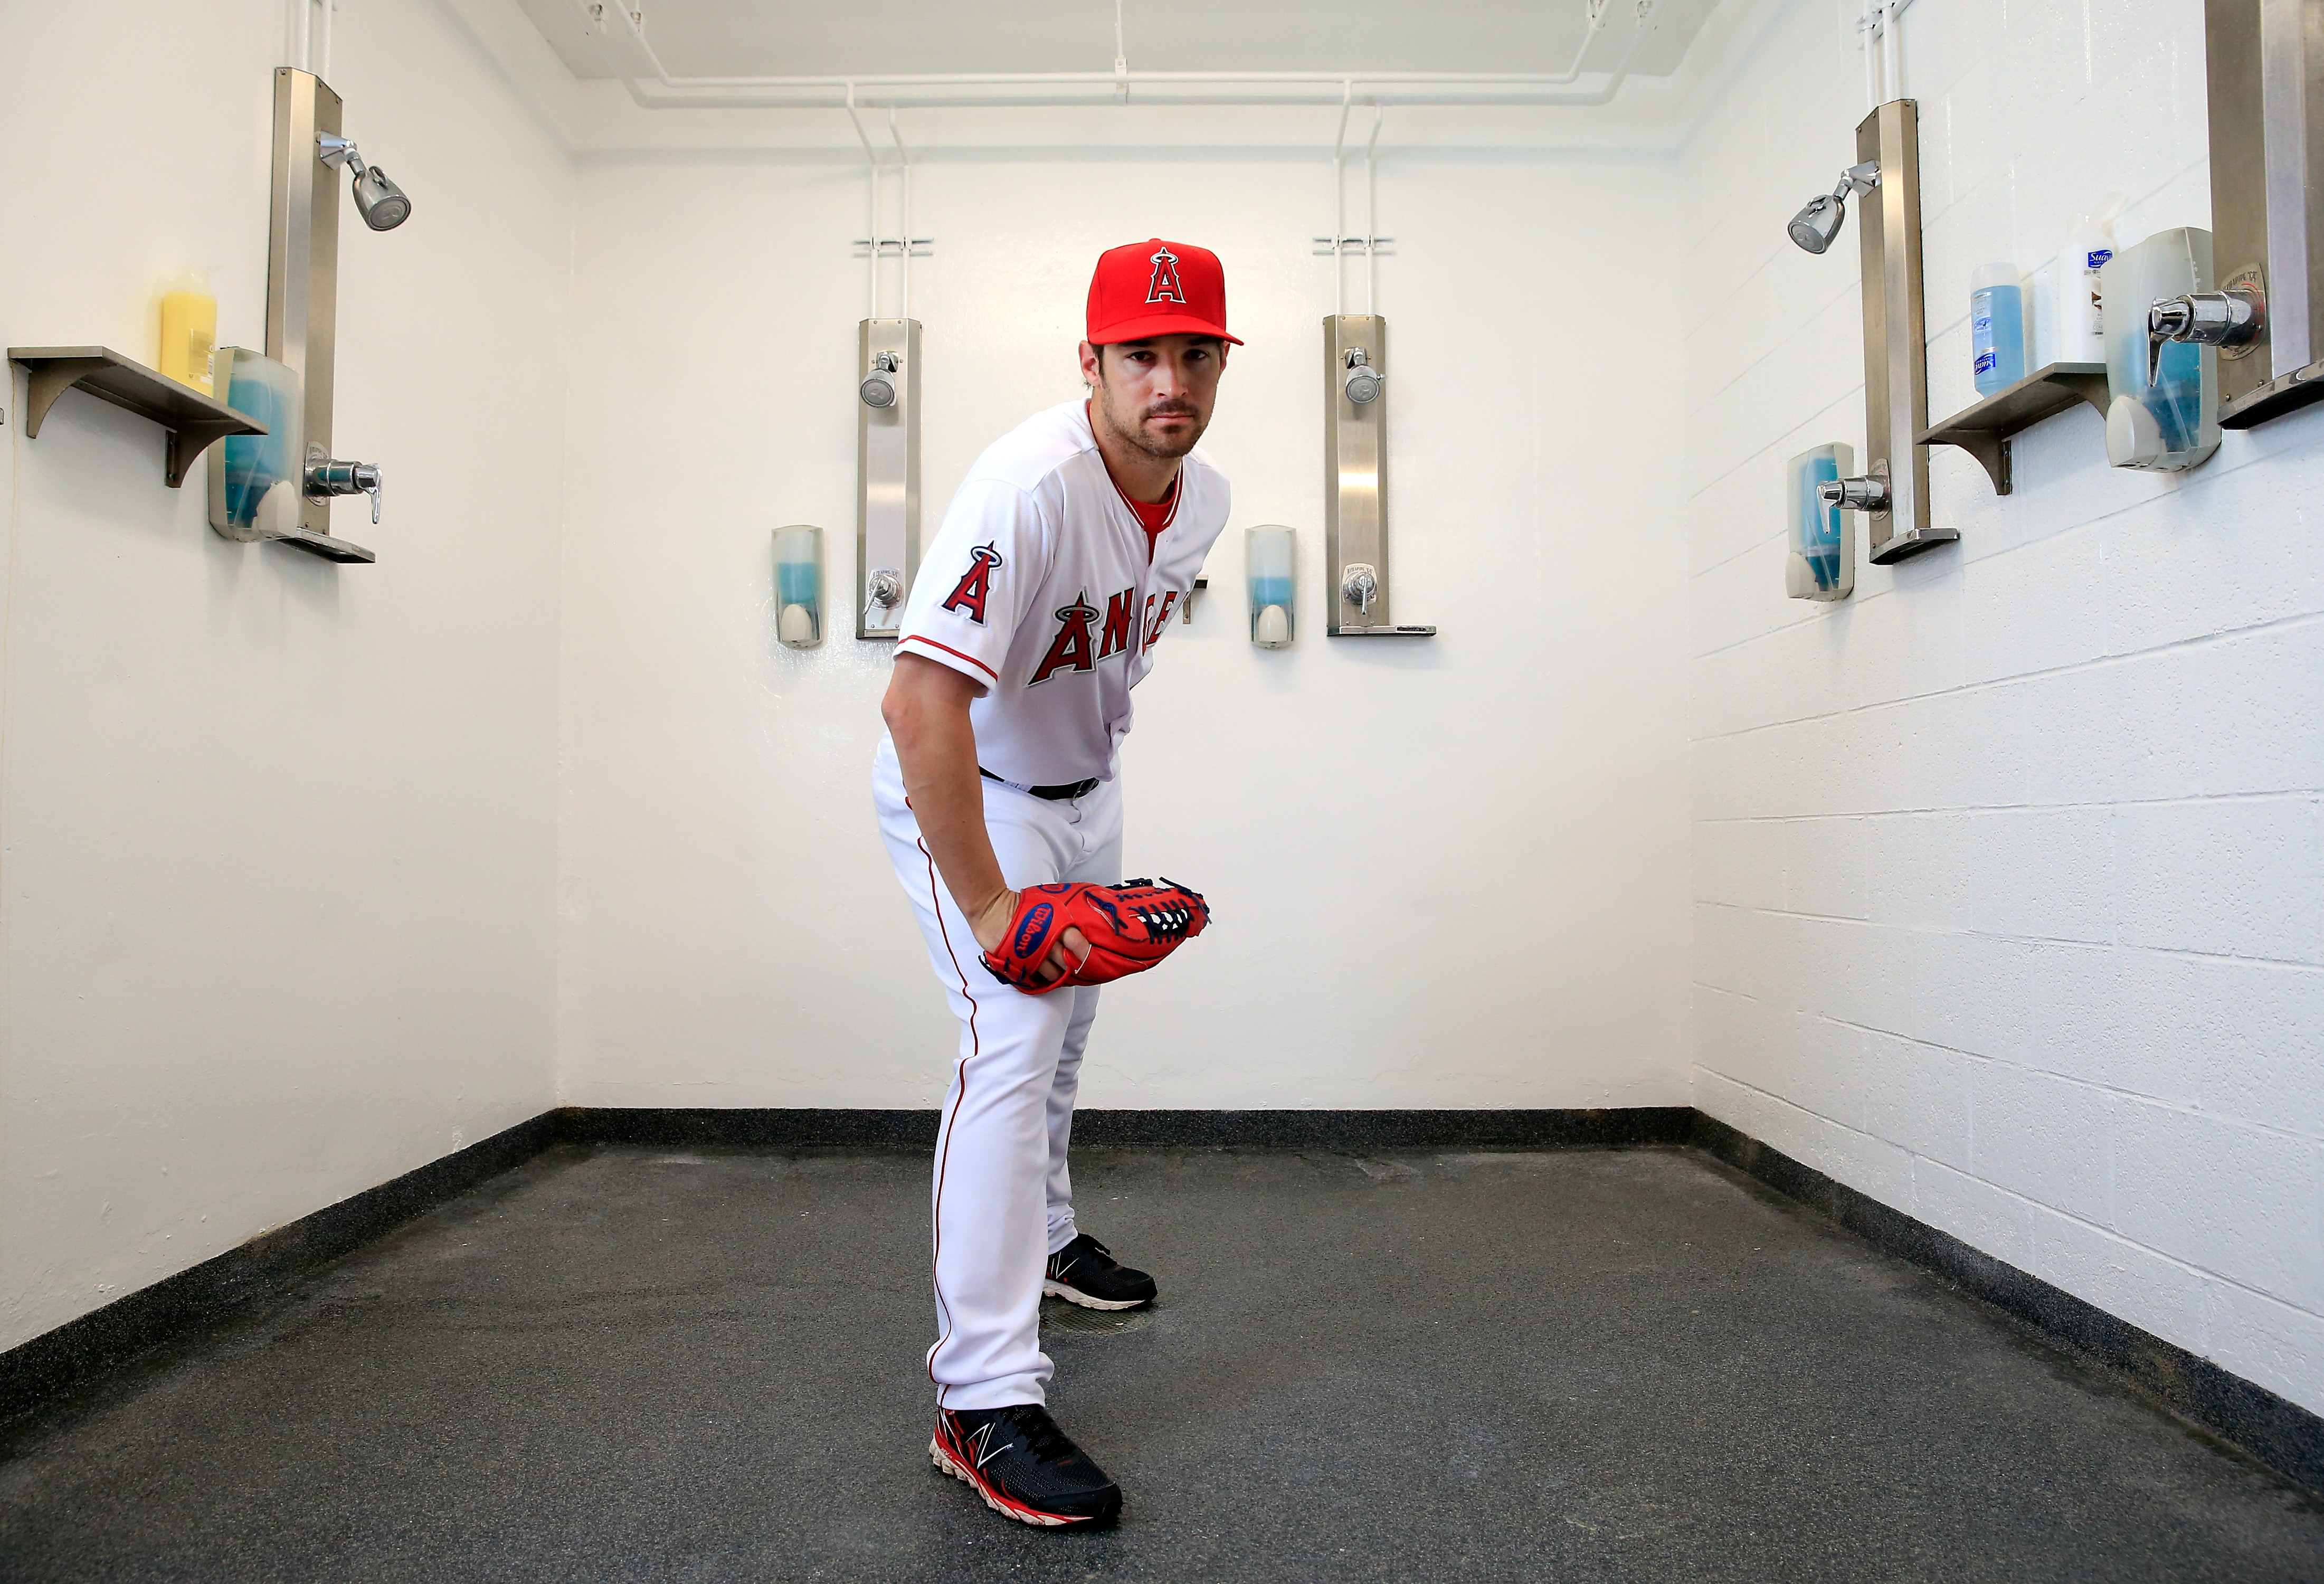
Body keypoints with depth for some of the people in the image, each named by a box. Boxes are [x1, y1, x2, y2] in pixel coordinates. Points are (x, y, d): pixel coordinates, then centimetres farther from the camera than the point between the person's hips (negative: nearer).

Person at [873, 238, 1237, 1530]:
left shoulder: (1204, 498, -6)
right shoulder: (1030, 487, -32)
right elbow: (920, 703, -39)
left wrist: (1097, 769, 15)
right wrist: (988, 907, -37)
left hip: (1086, 788, 8)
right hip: (962, 789, -8)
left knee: (1068, 1023, 21)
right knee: (1014, 1036, -20)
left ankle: (1040, 1235, 47)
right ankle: (985, 1402, -12)